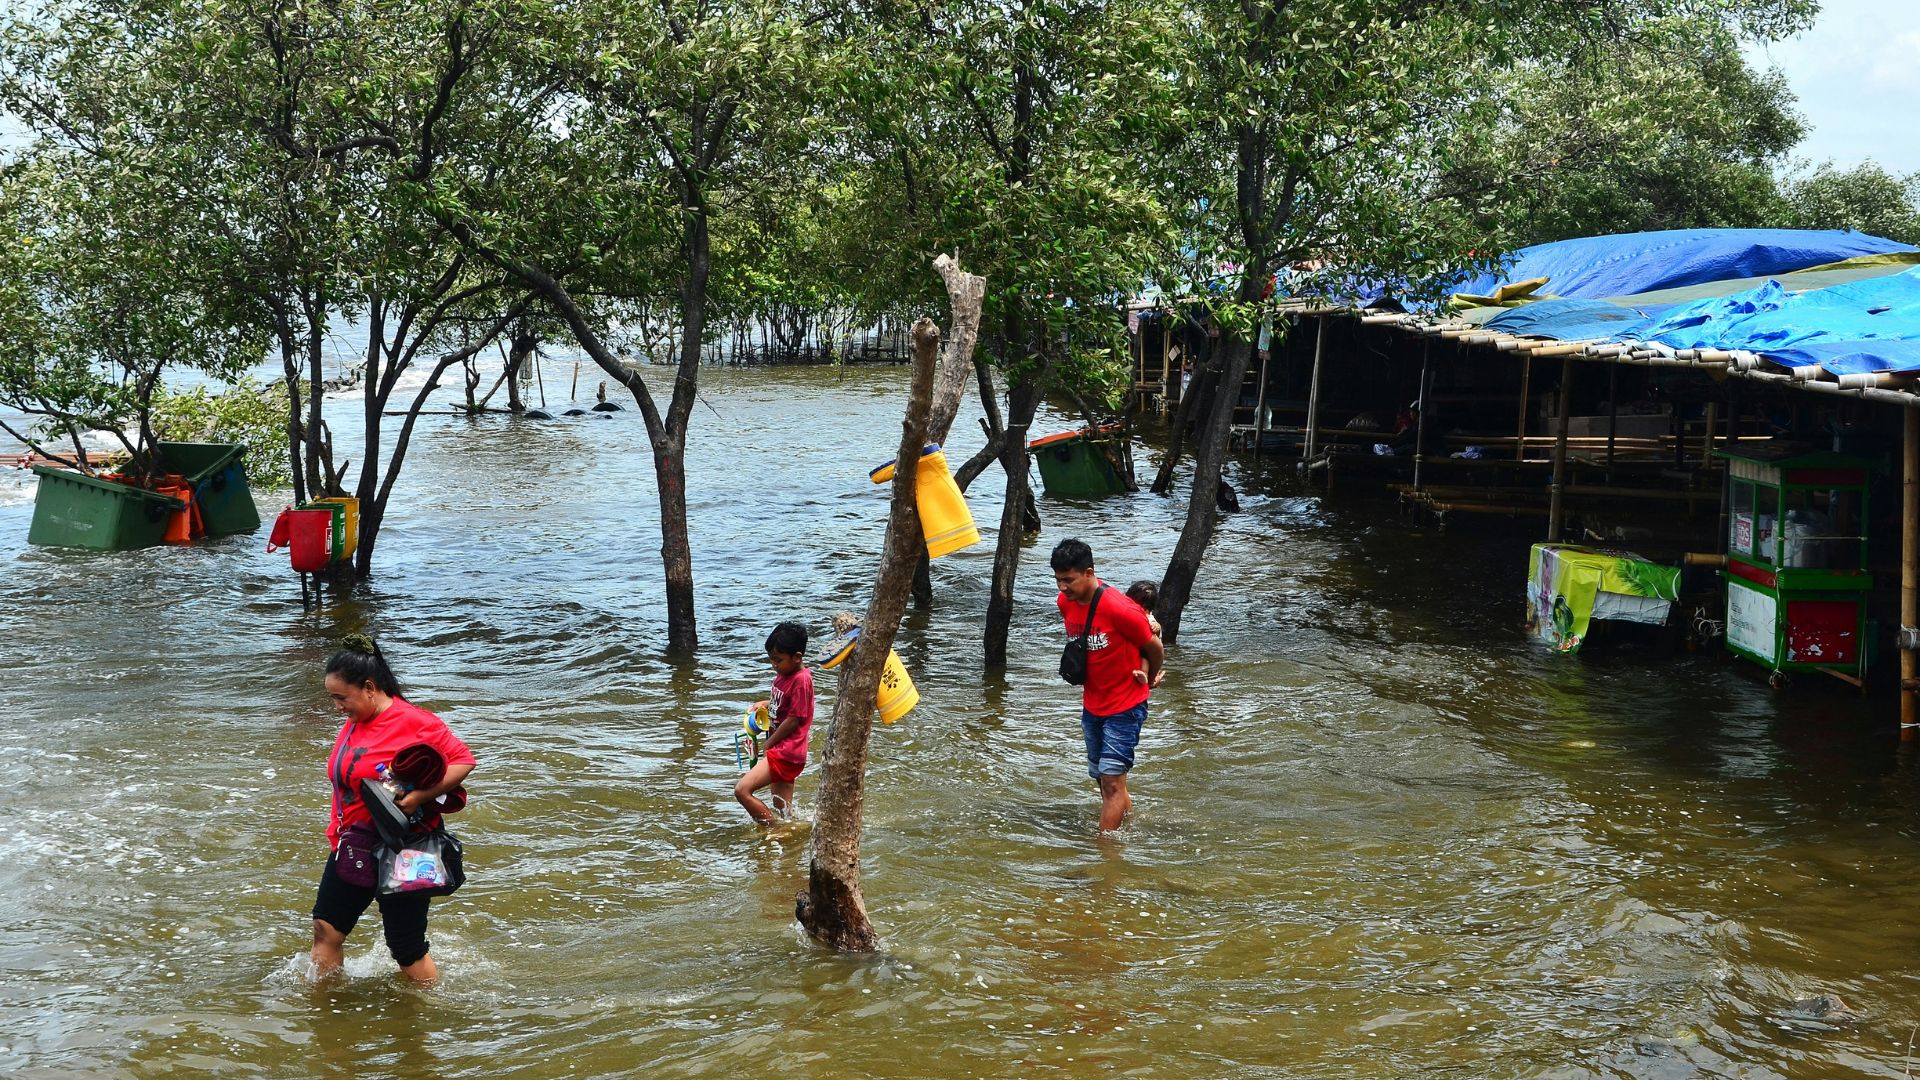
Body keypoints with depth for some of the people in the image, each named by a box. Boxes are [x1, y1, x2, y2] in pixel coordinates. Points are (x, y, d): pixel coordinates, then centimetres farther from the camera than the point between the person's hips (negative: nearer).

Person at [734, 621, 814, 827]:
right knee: (782, 812, 15)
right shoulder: (784, 674, 10)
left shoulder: (801, 680, -18)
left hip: (786, 751, -10)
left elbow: (794, 719, -18)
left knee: (742, 790, -18)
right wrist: (765, 704, 8)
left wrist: (768, 744, -9)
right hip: (781, 750, 10)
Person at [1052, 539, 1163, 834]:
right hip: (1092, 705, 7)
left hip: (1125, 707, -7)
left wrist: (1149, 680, 8)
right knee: (1104, 779, 15)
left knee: (1112, 779, -10)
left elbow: (1155, 648, -10)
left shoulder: (1119, 610, -26)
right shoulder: (1065, 602, -4)